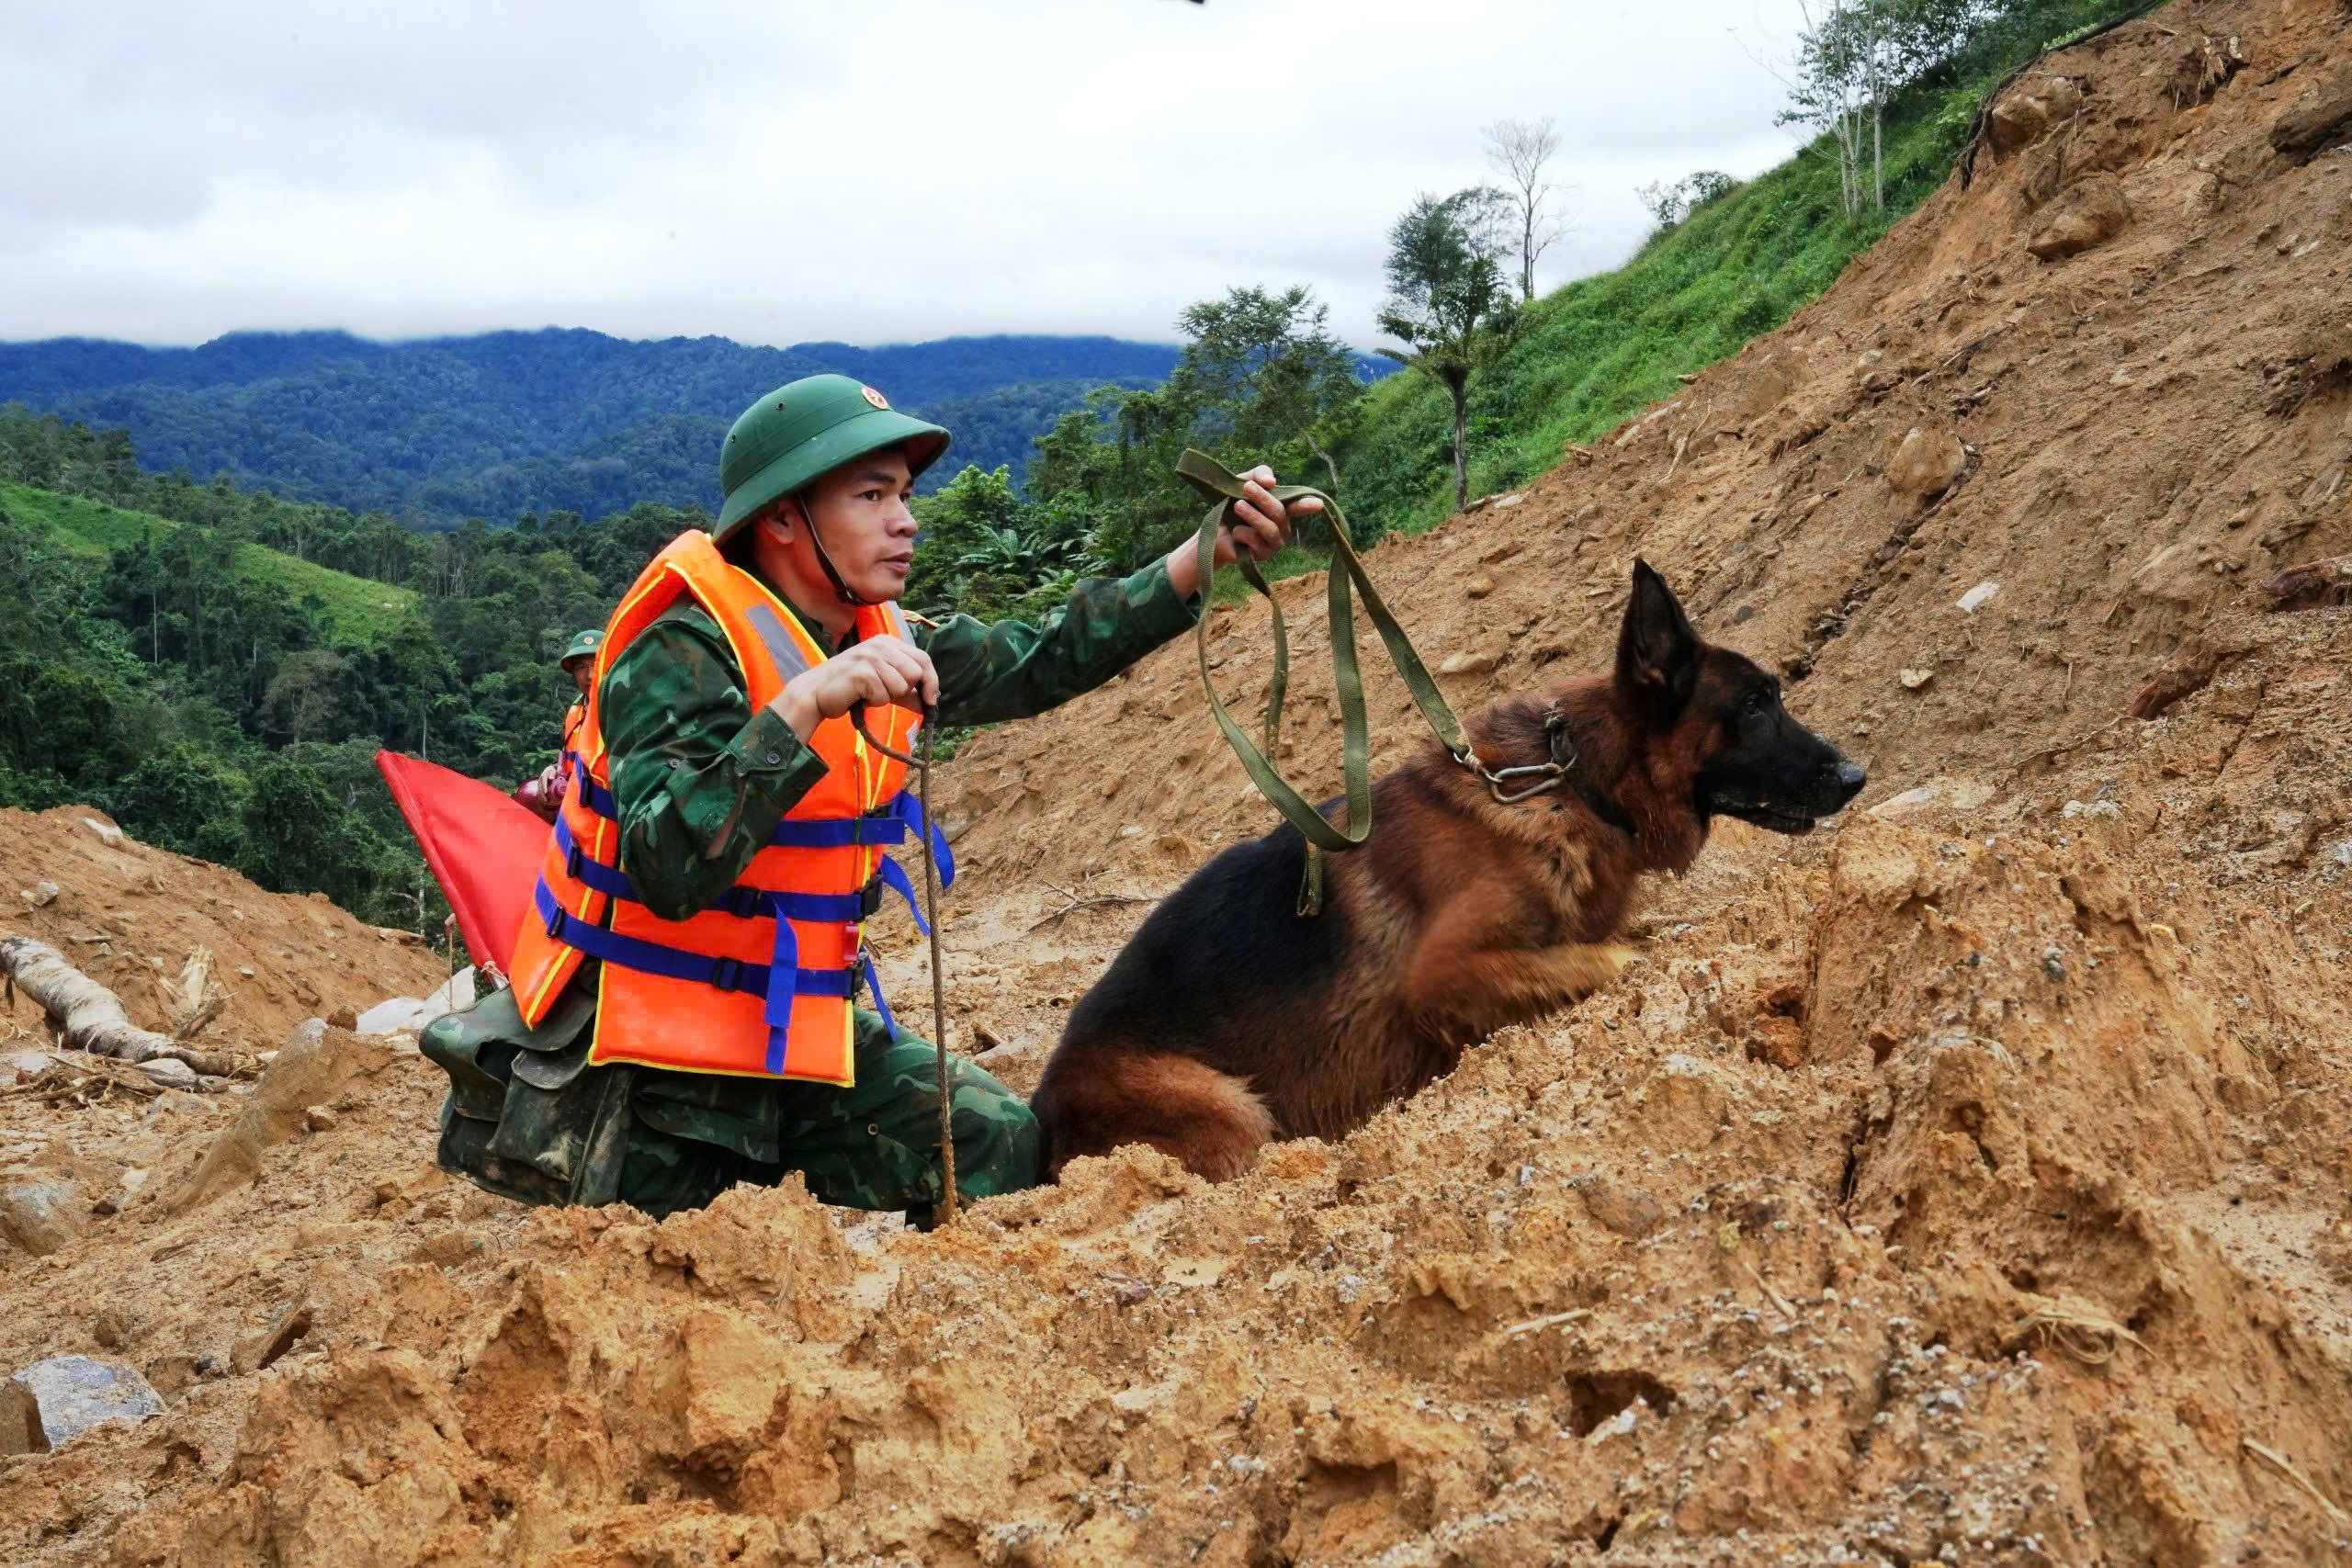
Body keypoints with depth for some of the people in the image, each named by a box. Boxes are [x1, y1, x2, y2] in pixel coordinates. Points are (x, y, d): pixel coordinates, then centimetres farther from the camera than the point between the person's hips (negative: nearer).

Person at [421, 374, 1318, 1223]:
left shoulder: (877, 642, 1)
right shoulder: (682, 656, -23)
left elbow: (1042, 661, 8)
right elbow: (669, 871, -36)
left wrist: (1209, 553, -1)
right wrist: (804, 703, -42)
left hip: (801, 1028, 8)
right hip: (654, 1053, -7)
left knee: (1004, 1158, 0)